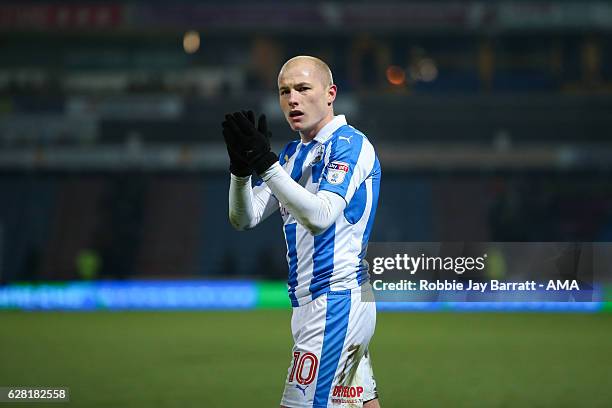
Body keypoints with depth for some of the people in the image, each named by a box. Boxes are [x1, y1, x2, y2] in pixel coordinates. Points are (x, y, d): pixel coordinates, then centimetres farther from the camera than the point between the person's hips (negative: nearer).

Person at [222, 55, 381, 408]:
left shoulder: (350, 144, -10)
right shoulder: (293, 154, 16)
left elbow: (320, 217, -23)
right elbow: (244, 219, 9)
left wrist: (265, 162, -27)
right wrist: (241, 167, -10)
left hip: (336, 298, -9)